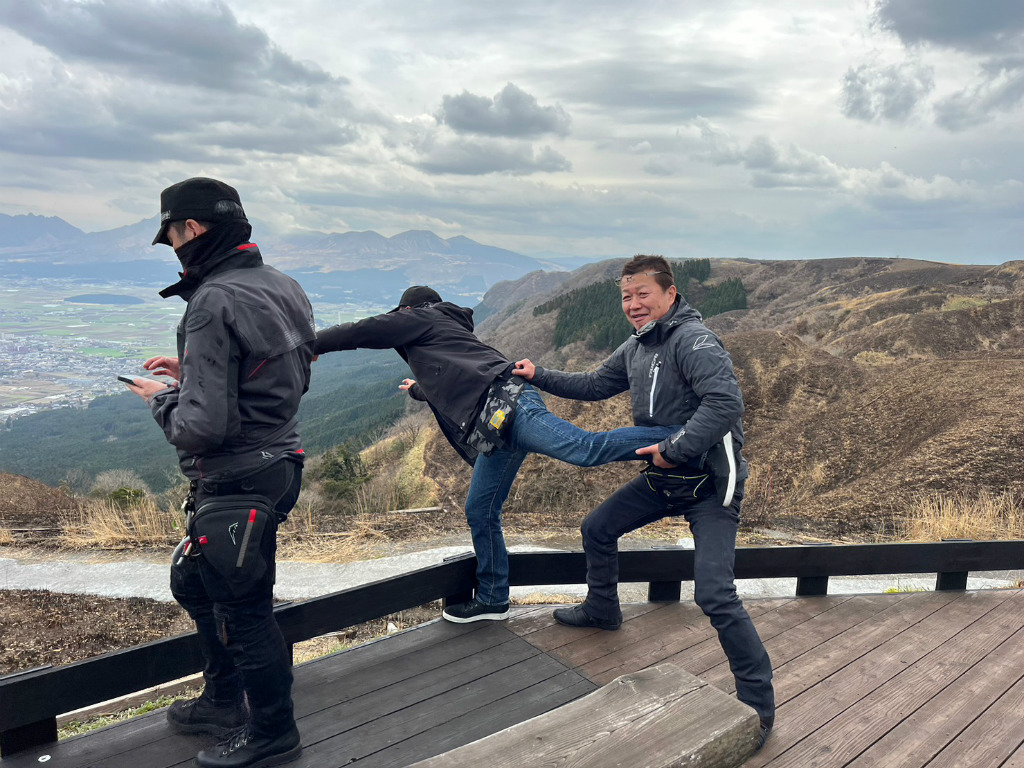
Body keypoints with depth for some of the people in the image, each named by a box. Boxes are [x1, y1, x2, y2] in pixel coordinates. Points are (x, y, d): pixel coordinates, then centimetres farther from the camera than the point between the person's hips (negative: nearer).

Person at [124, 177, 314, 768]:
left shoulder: (214, 304, -23)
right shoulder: (281, 286, 5)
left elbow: (200, 429, -26)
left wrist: (162, 398, -5)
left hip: (238, 486, -10)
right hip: (277, 464, 10)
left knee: (243, 610, 8)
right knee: (193, 584, 26)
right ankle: (225, 702, 43)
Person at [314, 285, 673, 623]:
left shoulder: (420, 319, 15)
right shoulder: (449, 331, 39)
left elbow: (360, 332, 10)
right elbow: (445, 390, 56)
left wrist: (310, 345, 25)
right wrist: (416, 390, 78)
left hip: (503, 402, -9)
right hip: (495, 428, 10)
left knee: (587, 448, -27)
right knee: (480, 513, 11)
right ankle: (491, 601, 19)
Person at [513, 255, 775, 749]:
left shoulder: (692, 340, -22)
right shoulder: (636, 347, 7)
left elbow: (726, 402, -34)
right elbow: (596, 385, 22)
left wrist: (674, 449, -29)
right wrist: (540, 377, 16)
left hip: (709, 485, -9)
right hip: (663, 478, 9)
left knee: (713, 594, -16)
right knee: (597, 529, 17)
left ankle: (758, 704, 2)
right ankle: (601, 611, 44)